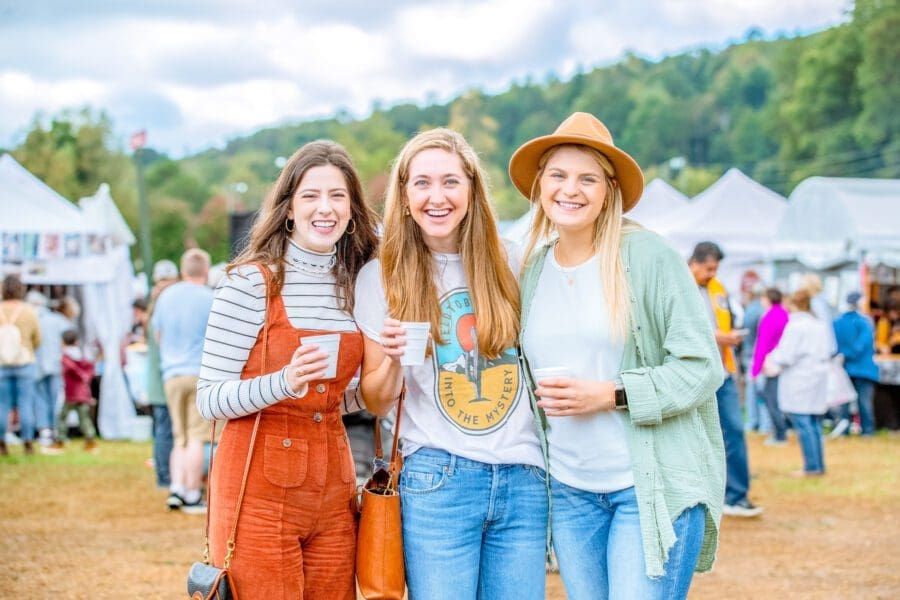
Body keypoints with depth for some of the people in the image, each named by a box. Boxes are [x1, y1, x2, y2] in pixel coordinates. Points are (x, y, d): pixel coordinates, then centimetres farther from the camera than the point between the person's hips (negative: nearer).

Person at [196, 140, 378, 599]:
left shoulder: (356, 283, 8)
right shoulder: (251, 281, -10)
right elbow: (210, 400, -11)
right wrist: (283, 383, -28)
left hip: (332, 491, 6)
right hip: (261, 491, -5)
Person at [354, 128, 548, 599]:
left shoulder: (509, 265, 7)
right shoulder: (381, 277, 1)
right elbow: (376, 401, 4)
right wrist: (392, 360, -16)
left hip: (523, 479, 3)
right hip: (436, 480, -2)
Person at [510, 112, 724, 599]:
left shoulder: (647, 256, -8)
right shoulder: (533, 270, 8)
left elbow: (702, 367, -10)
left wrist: (610, 394, -17)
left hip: (653, 487, -5)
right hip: (569, 491, 5)